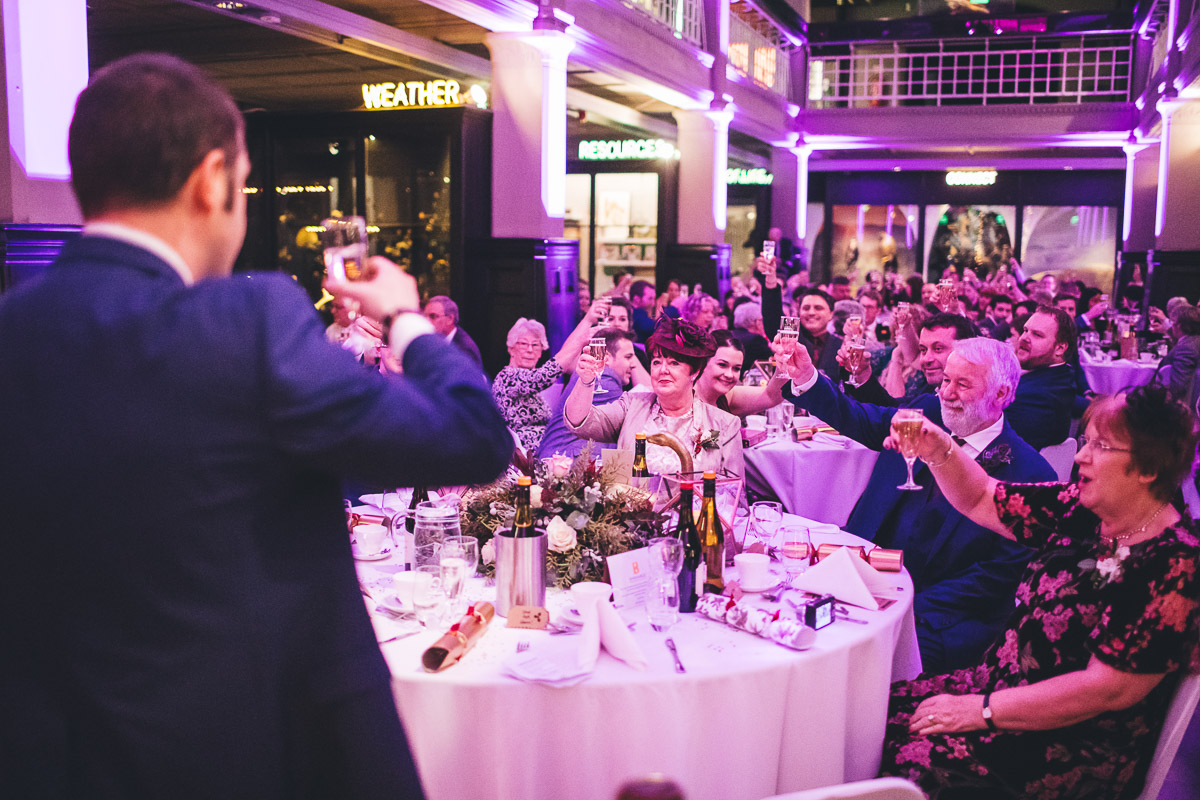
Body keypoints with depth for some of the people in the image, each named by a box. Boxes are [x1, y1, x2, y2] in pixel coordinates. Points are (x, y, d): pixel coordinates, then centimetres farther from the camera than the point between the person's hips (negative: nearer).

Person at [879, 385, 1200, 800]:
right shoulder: (1080, 511, 1)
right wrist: (938, 450, -7)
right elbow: (982, 501, 13)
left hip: (1078, 753, -7)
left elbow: (1107, 689, -23)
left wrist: (982, 711, -20)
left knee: (905, 760, -23)